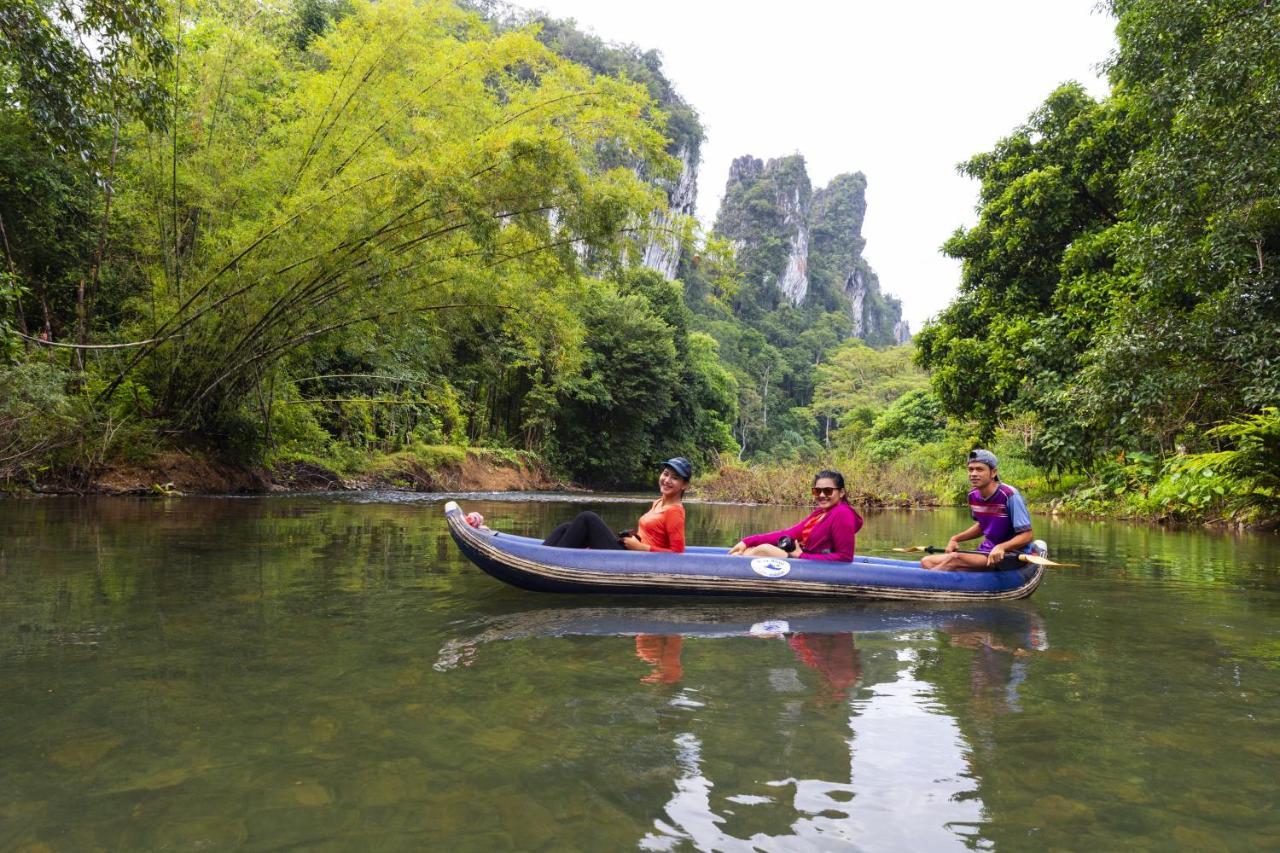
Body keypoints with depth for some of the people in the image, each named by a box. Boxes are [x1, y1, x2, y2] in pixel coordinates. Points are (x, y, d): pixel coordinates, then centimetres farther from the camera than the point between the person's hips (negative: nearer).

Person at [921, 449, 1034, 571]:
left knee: (955, 558, -33)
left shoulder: (1009, 495, -18)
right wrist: (955, 539, 9)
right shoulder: (973, 496, 3)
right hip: (986, 551, 7)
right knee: (927, 562, -10)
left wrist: (1001, 547, -32)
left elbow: (1028, 535, -16)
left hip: (1012, 555, -7)